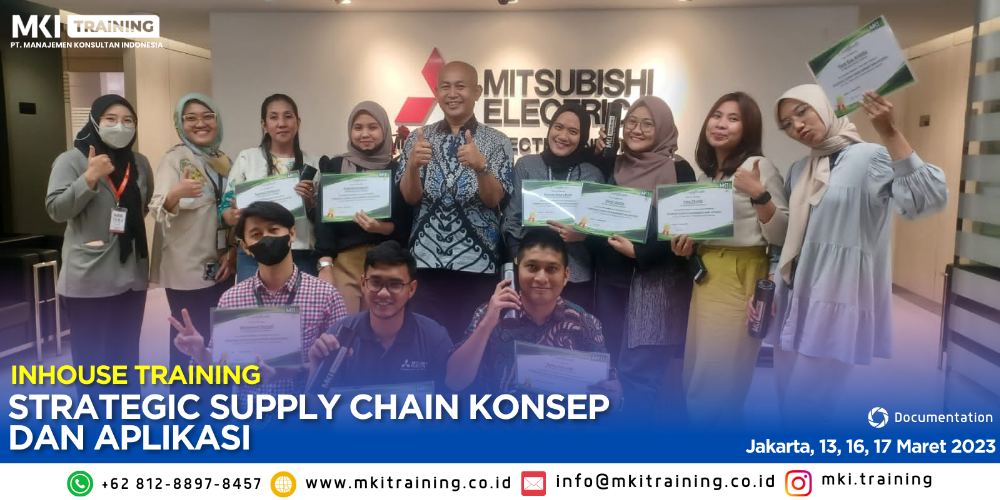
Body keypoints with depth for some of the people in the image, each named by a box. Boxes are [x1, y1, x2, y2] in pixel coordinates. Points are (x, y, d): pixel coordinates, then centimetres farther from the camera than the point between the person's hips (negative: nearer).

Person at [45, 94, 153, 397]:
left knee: (126, 354, 16)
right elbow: (55, 210, -13)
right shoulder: (71, 160, -5)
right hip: (88, 276, -5)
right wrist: (89, 178, -22)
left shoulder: (140, 163, 9)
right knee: (89, 355, 4)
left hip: (131, 274, 5)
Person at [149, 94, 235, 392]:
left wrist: (232, 252, 1)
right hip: (186, 268, -6)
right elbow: (158, 210, -19)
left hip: (221, 267, 6)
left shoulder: (226, 162, 9)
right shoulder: (174, 159, -7)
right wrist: (176, 194, -40)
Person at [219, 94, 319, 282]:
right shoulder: (246, 158, 3)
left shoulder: (311, 164, 7)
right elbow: (226, 208, 3)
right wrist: (235, 216, -18)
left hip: (300, 257, 1)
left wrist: (310, 201, -11)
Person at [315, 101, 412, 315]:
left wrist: (384, 228, -17)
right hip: (344, 263, 0)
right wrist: (325, 267, -9)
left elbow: (407, 224, 3)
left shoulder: (397, 170, 6)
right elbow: (324, 219, 1)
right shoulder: (334, 167, 7)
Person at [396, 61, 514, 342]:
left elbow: (493, 199, -10)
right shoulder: (419, 138, 6)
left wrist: (481, 166, -29)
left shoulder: (496, 141, 0)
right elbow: (410, 197, -3)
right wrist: (414, 164, -23)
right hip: (426, 260, 1)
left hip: (476, 263, -1)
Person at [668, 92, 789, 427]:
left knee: (720, 378, 1)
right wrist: (686, 244, 3)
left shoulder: (758, 167, -9)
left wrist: (759, 195, -28)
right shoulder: (704, 172, 12)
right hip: (705, 277, 7)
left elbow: (782, 236, -14)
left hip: (741, 280, -7)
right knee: (698, 377, 15)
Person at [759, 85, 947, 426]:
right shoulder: (798, 171, 14)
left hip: (837, 302, -7)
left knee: (804, 413, -8)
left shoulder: (870, 158, -8)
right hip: (792, 299, 7)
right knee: (788, 407, 11)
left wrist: (889, 132, -29)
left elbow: (928, 199, -26)